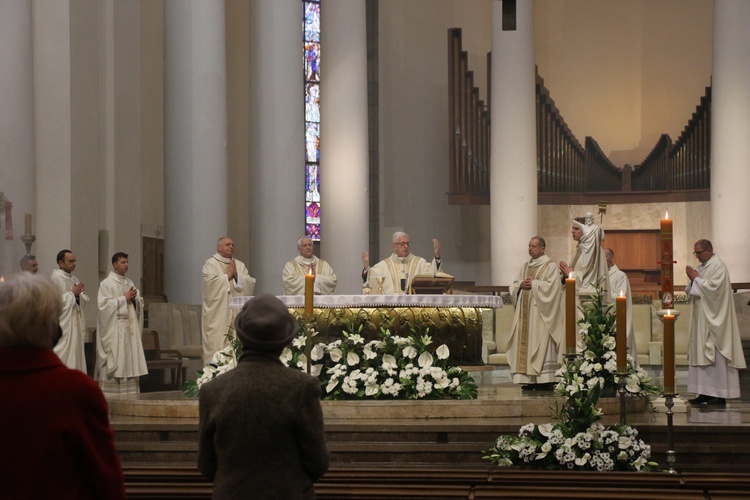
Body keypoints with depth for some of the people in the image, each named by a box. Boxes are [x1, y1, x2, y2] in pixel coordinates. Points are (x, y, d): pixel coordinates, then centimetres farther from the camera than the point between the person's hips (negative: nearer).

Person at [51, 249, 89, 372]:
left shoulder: (74, 280, 15)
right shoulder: (55, 279, -10)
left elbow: (85, 300, 18)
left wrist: (79, 294, -4)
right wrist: (72, 293, -12)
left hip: (76, 323, 8)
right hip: (63, 324, -8)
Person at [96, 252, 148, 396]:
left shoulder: (130, 283, 16)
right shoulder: (106, 284, -3)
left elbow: (140, 303, 16)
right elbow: (104, 304, -13)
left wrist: (134, 299, -6)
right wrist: (124, 298, -12)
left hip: (131, 327, 6)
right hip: (114, 328, -6)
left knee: (130, 362, 3)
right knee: (114, 362, -9)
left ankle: (130, 394, 5)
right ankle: (110, 395, -8)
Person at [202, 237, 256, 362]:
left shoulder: (240, 265, 18)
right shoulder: (210, 264, 4)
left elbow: (251, 283, 6)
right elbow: (211, 283, -13)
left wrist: (237, 275, -6)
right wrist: (228, 275, -3)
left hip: (237, 313, 4)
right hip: (218, 314, -4)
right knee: (218, 347, -9)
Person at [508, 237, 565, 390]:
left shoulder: (550, 266, -2)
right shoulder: (525, 266, 19)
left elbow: (551, 285, -14)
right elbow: (514, 285, 17)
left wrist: (533, 284, -12)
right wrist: (521, 285, -4)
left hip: (541, 313, -7)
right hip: (525, 311, 7)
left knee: (541, 343, -10)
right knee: (525, 343, 1)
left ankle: (546, 380, -10)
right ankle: (530, 379, 2)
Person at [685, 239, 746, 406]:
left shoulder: (718, 267, -9)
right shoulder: (701, 268, 15)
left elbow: (713, 288, -21)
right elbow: (690, 292, 16)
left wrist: (696, 278, -13)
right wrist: (692, 280, -3)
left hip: (714, 319, -8)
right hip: (701, 319, 8)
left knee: (716, 355, -7)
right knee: (701, 354, 6)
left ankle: (720, 394, -5)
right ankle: (705, 392, 8)